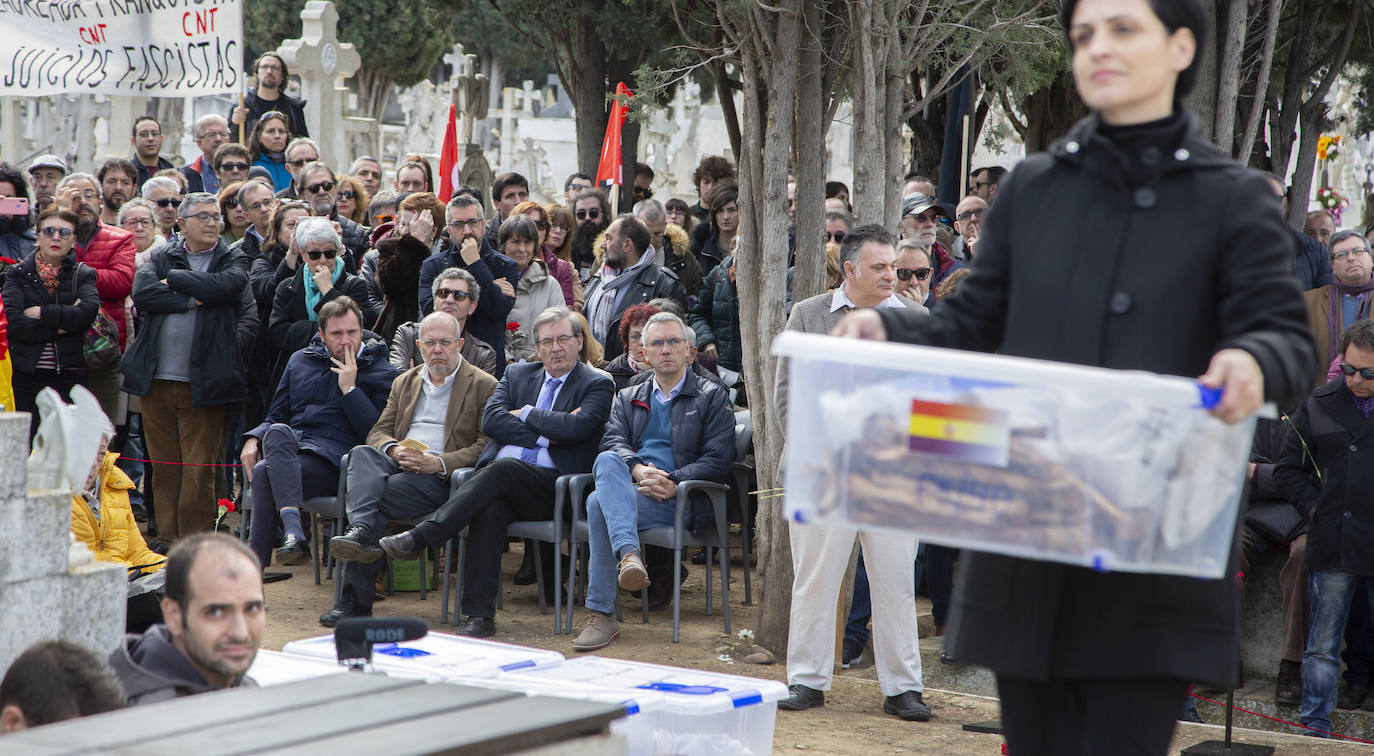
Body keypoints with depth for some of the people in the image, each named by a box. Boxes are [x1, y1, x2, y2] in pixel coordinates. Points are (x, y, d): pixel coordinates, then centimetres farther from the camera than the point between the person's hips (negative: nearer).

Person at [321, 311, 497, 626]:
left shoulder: (484, 386, 7)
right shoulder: (405, 382, 26)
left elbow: (488, 445, -3)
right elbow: (379, 431, 18)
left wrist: (439, 463, -17)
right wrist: (394, 450, -8)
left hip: (441, 478, -5)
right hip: (398, 466, 5)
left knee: (379, 496, -31)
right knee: (362, 454, -31)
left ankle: (355, 600, -34)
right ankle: (361, 532, -51)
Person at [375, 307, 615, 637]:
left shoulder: (598, 384, 10)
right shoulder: (517, 375, 23)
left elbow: (577, 427, -10)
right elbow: (490, 420, 5)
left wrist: (525, 413, 1)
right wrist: (545, 435, -5)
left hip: (551, 485, -3)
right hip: (497, 479, 3)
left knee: (502, 469, -34)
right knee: (489, 509, -33)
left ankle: (418, 538, -36)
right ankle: (479, 615, -35)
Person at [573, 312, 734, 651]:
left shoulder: (712, 397, 15)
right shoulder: (627, 399, 27)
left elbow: (719, 459, 1)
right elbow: (613, 442, 7)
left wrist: (673, 483, -15)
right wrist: (638, 470, -16)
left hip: (680, 500, -4)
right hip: (627, 486, 4)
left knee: (599, 504, -32)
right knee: (607, 462, -34)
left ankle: (601, 614, -37)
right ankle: (629, 554, -52)